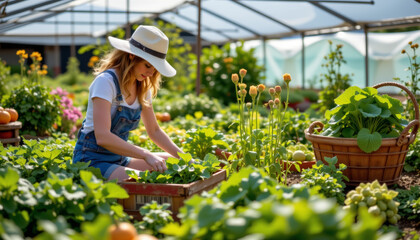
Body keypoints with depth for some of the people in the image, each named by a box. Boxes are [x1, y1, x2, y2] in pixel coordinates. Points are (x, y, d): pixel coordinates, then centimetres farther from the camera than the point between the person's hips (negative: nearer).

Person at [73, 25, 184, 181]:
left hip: (119, 158, 9)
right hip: (92, 159, -8)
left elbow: (154, 131, 15)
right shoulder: (106, 81, -18)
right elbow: (102, 137, -28)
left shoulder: (143, 87, 7)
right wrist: (146, 155, -32)